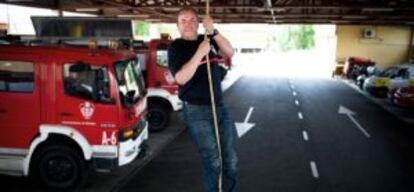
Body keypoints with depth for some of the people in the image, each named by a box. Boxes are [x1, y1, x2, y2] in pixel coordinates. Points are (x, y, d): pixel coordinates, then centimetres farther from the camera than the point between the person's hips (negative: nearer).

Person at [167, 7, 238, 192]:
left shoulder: (207, 39, 9)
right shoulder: (176, 47, -5)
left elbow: (230, 52, -5)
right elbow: (181, 78, -18)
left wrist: (214, 31, -18)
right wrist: (200, 53, -24)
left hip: (220, 107, 5)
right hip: (196, 112, -5)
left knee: (230, 159, 11)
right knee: (213, 161, -3)